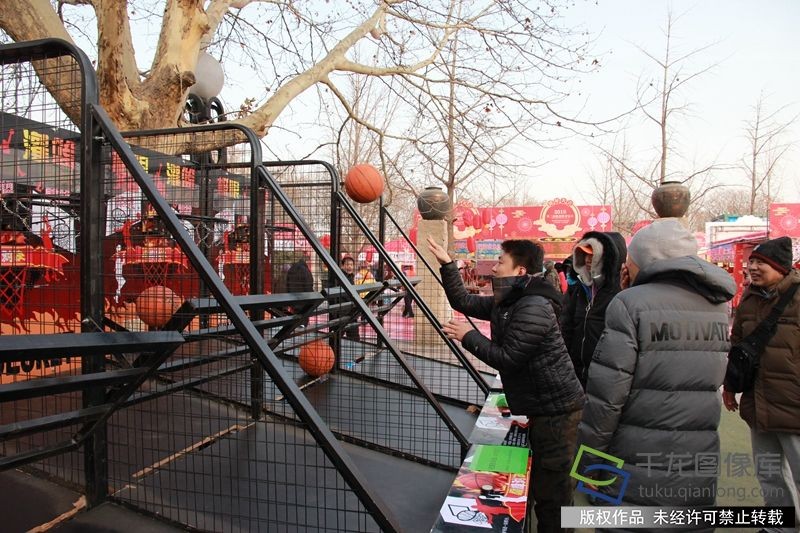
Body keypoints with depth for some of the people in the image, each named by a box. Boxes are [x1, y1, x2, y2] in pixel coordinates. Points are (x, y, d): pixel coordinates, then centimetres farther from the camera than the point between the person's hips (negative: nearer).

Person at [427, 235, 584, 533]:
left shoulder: (533, 307, -22)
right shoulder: (505, 302, 10)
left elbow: (506, 358, -23)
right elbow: (464, 302, 12)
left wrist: (469, 336, -13)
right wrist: (447, 265, 5)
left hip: (556, 409, -10)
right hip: (543, 406, 10)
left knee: (550, 487, -3)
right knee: (543, 483, 20)